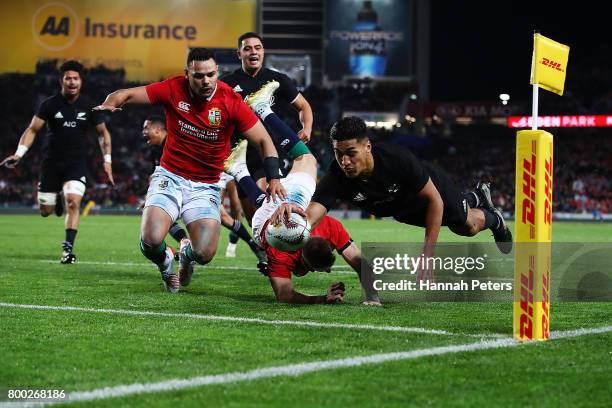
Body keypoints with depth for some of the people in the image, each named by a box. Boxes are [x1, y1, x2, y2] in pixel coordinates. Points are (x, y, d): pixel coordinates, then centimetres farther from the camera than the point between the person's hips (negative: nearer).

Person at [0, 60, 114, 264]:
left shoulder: (89, 107, 1)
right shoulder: (50, 104, -3)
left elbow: (103, 132, 13)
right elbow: (32, 129, -2)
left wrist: (107, 160, 5)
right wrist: (19, 153, -16)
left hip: (77, 163, 0)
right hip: (52, 162, 0)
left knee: (73, 202, -22)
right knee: (46, 211, 4)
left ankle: (68, 248, -18)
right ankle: (57, 197, 41)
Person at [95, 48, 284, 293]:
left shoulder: (230, 101, -9)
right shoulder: (174, 89, -7)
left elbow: (264, 142, -6)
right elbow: (128, 94, -4)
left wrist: (273, 179, -18)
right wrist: (110, 104, -26)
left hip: (205, 187, 0)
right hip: (169, 178, 0)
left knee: (205, 254, -17)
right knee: (151, 240, -23)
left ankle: (188, 254, 25)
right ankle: (165, 262, 17)